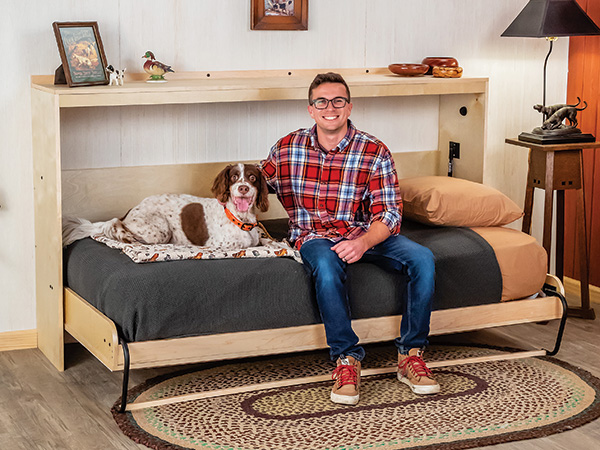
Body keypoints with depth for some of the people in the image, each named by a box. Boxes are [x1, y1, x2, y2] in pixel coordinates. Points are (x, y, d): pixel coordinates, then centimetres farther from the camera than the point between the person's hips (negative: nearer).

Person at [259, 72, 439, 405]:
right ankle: (347, 360, -30)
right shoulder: (287, 149, 0)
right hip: (315, 236, -1)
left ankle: (411, 355, -16)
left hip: (367, 234, 1)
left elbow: (389, 214, -10)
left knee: (422, 258, -25)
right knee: (326, 264, -38)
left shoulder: (374, 152, -5)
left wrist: (363, 242, -30)